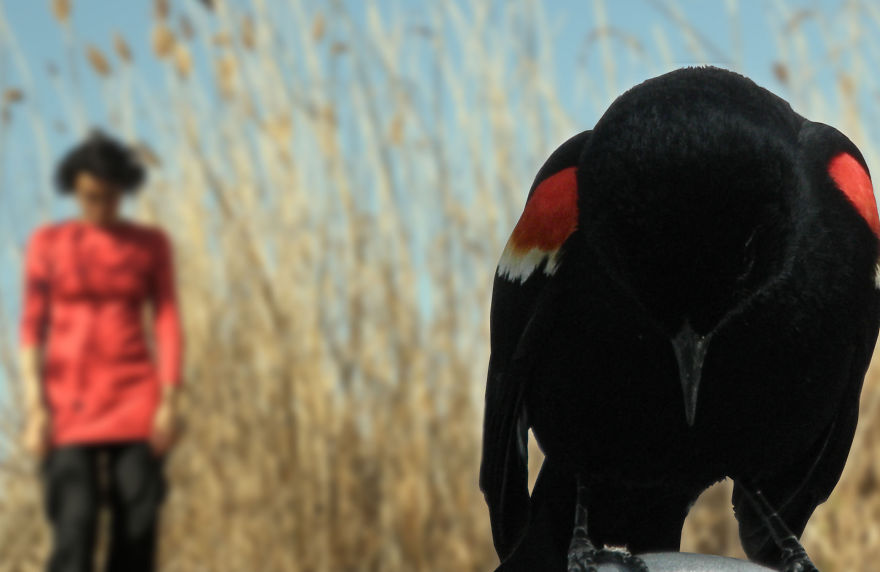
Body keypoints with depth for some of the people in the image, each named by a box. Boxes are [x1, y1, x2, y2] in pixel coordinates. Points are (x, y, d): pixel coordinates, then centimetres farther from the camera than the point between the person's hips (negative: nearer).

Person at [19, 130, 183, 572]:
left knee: (136, 534, -4)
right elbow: (31, 328, 2)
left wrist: (169, 403, -8)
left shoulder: (152, 244, 8)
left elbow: (168, 325, 3)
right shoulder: (47, 242, 5)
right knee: (74, 532, -14)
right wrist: (34, 410, -8)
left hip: (135, 399, 1)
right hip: (70, 400, -1)